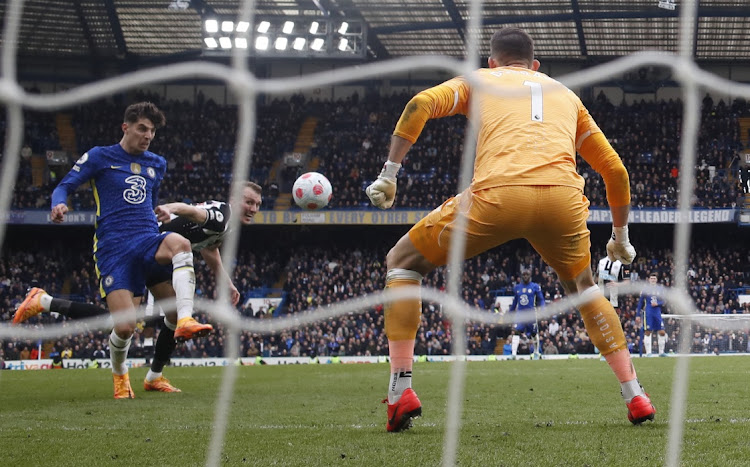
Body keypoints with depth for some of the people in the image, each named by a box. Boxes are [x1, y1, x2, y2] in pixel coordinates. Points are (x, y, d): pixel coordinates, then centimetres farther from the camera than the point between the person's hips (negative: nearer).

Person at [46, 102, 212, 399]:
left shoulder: (157, 164, 20)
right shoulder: (99, 157, 6)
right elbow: (65, 186, 2)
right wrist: (59, 204, -18)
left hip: (148, 240, 3)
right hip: (113, 248, -3)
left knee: (180, 243, -36)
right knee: (125, 327, -14)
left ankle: (185, 321, -44)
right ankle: (119, 376, 20)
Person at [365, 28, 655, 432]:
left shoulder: (479, 81, 28)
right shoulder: (565, 95, 35)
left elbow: (421, 104, 7)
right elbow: (615, 170, 33)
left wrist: (389, 174, 8)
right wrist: (620, 236, 44)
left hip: (497, 194, -3)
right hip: (563, 196, 3)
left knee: (402, 262, 18)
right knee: (583, 287, 33)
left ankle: (401, 390, 5)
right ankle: (635, 396, 23)